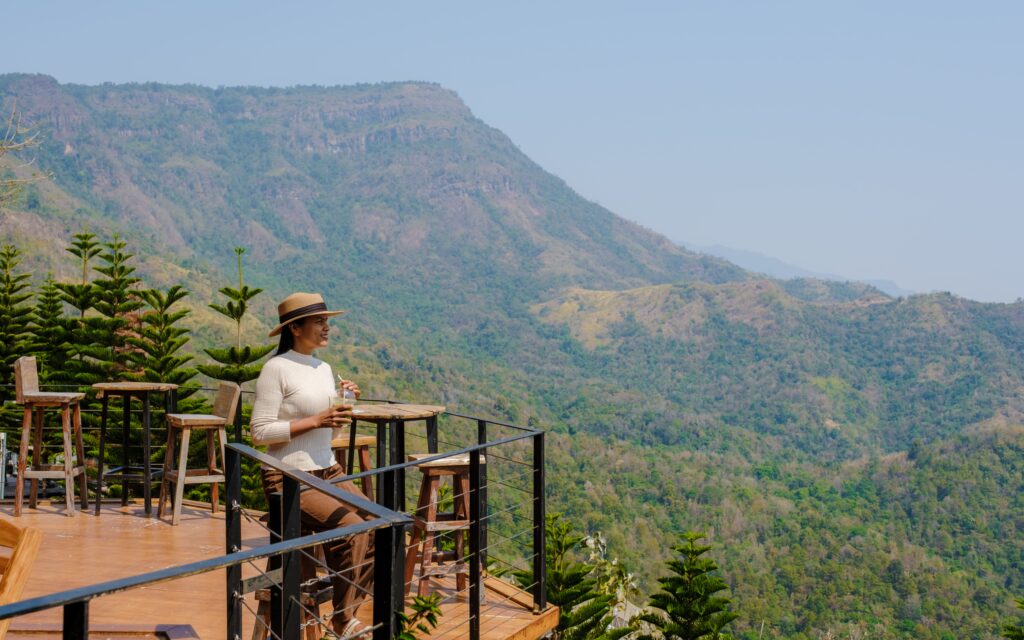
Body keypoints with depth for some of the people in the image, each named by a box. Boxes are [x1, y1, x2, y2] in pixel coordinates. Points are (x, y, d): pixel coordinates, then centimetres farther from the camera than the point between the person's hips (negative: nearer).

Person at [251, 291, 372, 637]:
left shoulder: (324, 368, 12)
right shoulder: (277, 368, -12)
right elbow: (261, 431, -16)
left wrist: (344, 404, 2)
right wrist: (316, 420, -20)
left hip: (328, 470, 8)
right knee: (352, 527, -25)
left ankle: (347, 609, 7)